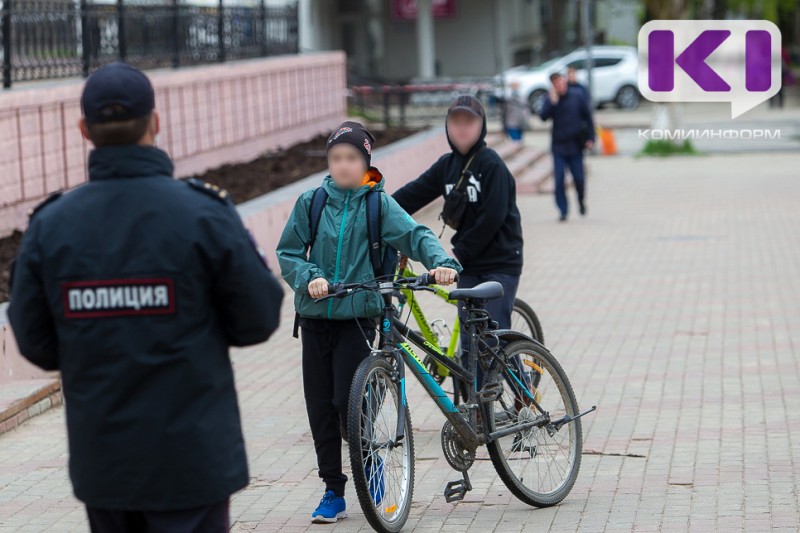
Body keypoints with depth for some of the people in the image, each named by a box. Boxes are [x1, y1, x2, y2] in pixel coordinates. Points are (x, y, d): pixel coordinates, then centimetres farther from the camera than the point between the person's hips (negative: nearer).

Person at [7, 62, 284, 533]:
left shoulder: (50, 225, -3)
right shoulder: (204, 216, -12)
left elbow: (36, 344, 1)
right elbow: (259, 320, -6)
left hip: (101, 457, 3)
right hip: (191, 457, -3)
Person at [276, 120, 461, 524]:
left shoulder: (379, 204, 0)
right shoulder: (311, 203, 5)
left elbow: (415, 235, -11)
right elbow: (288, 253, 4)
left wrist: (441, 262, -30)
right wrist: (309, 277, -15)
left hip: (358, 316, -3)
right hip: (315, 319, 3)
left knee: (348, 400, -12)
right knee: (320, 407, 5)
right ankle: (333, 493, 16)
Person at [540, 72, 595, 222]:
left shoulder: (577, 98, 1)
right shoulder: (550, 100, 2)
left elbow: (588, 118, 7)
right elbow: (544, 116, -14)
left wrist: (590, 138, 0)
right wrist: (553, 102, -23)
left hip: (575, 146, 0)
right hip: (558, 147, 0)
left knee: (578, 178, 3)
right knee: (559, 180, -5)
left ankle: (581, 201, 31)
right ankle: (563, 211, 2)